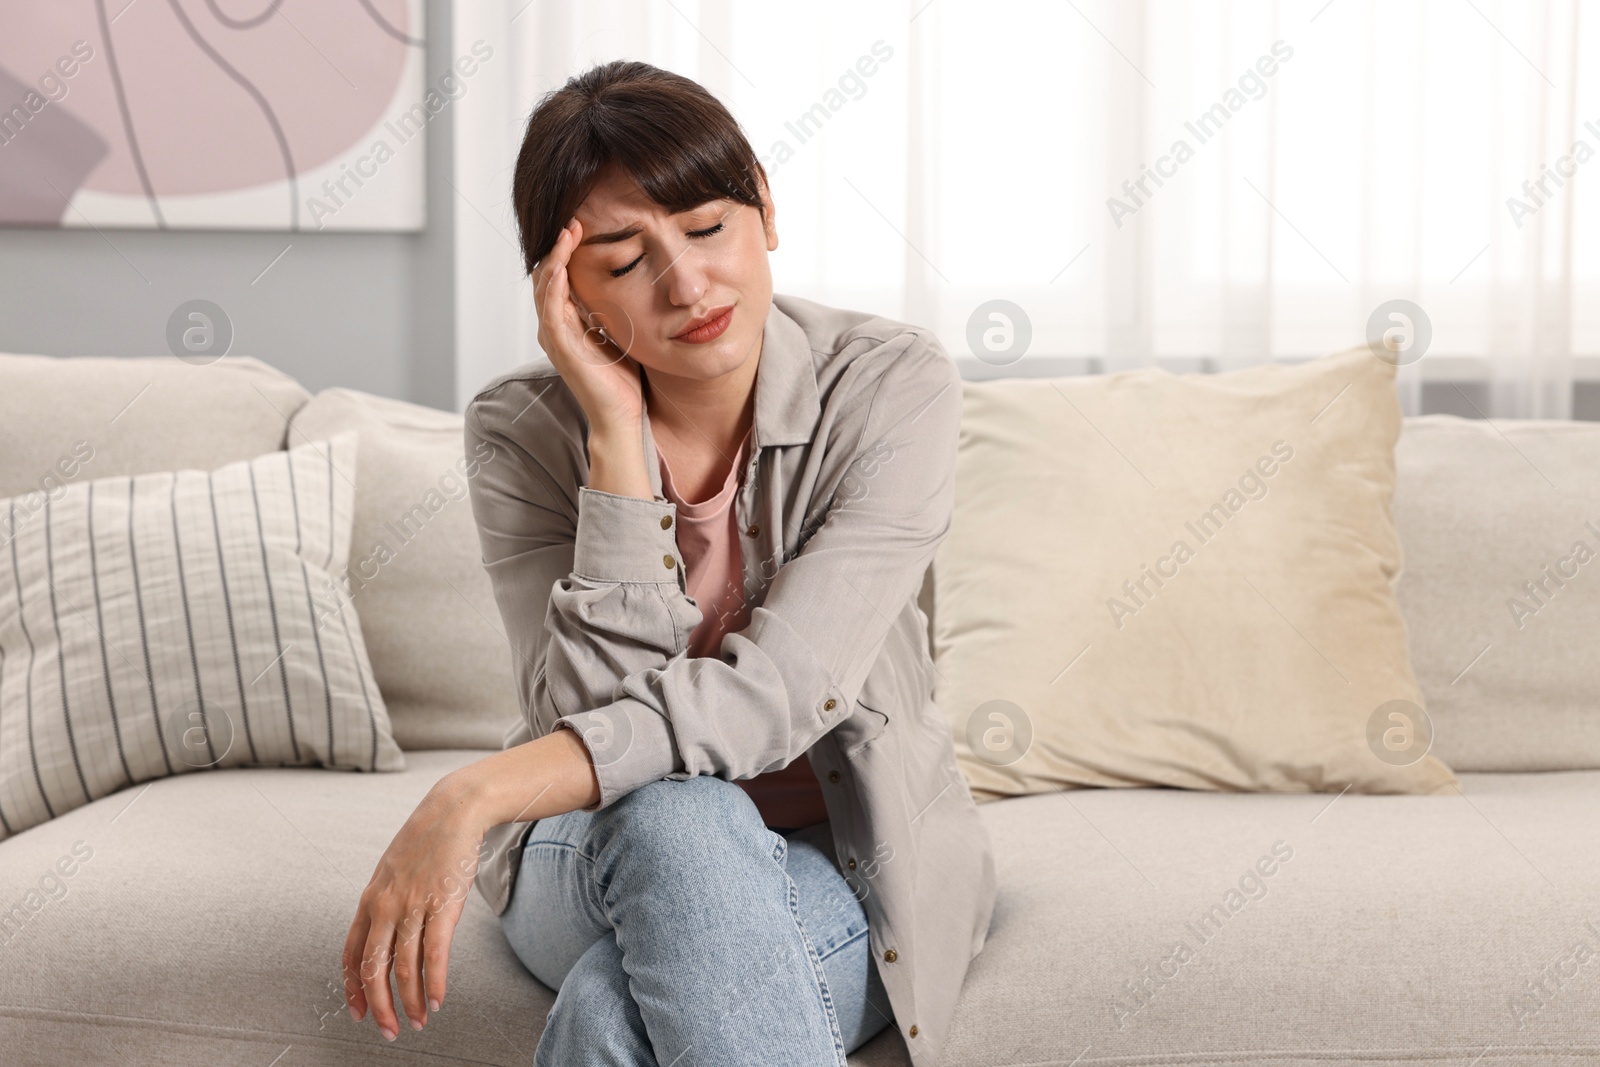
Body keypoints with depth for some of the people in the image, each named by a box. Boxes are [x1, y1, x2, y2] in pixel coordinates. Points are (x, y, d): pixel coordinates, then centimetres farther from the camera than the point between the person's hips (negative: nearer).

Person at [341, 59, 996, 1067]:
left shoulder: (892, 384, -15)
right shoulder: (523, 430, -10)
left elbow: (781, 689, -25)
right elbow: (593, 717, -20)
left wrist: (476, 795, -34)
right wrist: (616, 432, -26)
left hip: (850, 860, -2)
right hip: (601, 860, 2)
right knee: (675, 816, -36)